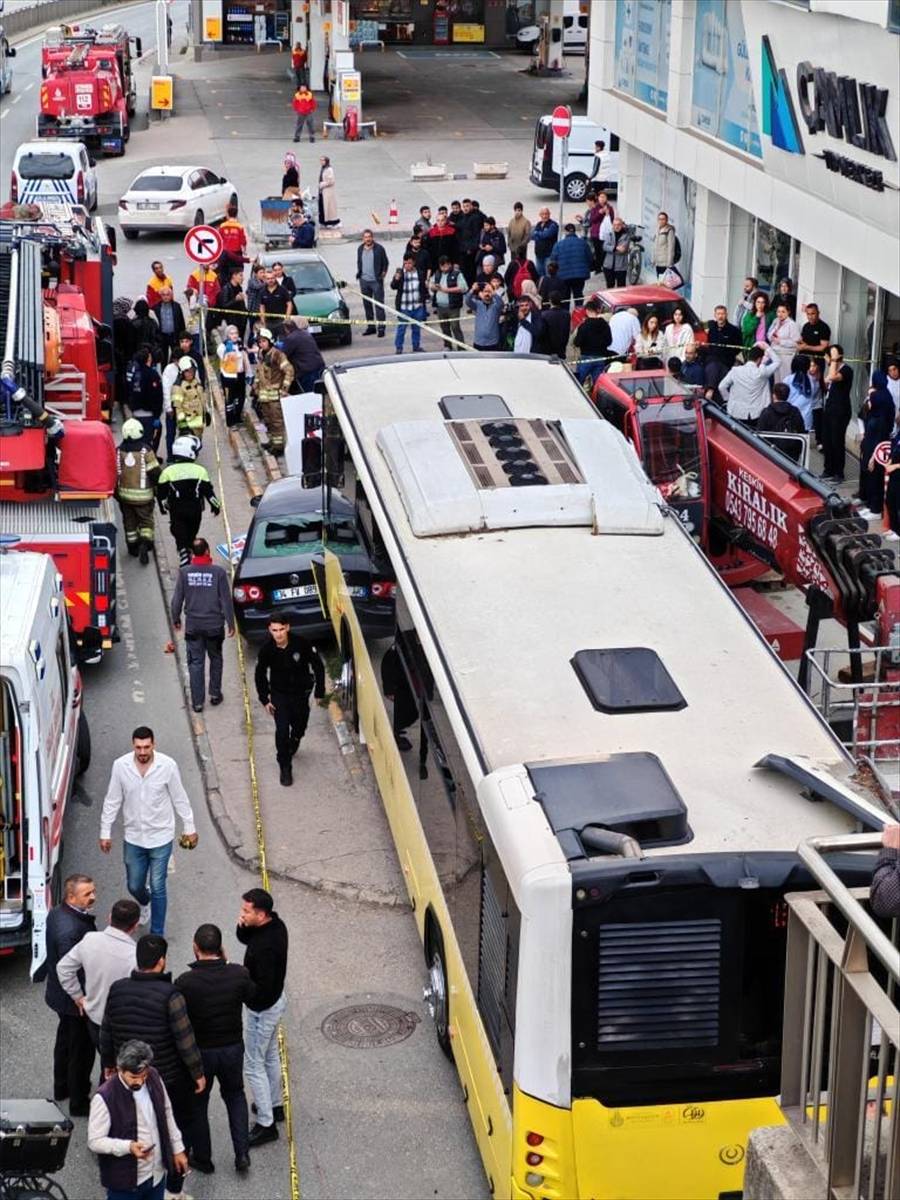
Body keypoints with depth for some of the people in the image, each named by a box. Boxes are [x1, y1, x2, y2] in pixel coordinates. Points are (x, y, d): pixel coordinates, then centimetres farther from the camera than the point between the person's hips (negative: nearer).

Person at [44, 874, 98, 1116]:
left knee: (65, 1041, 28)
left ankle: (62, 1089, 47)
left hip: (60, 994, 10)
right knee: (81, 1050, 8)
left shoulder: (56, 913, -3)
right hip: (77, 1001, -10)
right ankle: (78, 1103, 23)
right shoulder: (70, 929, -35)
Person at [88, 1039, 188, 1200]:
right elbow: (95, 1141, -19)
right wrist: (128, 1147, -32)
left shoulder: (153, 1078, -4)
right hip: (124, 1181, -6)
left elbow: (166, 1115, 11)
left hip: (157, 1174, 6)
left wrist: (177, 1149, 13)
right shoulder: (105, 1098, -24)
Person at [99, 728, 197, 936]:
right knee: (134, 886, 16)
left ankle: (157, 935, 14)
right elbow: (112, 801, -2)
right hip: (133, 838, 2)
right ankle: (145, 903, 52)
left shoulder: (168, 766, -16)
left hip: (161, 837, -2)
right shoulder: (120, 766, -13)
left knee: (157, 888, 0)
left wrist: (189, 828, 3)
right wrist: (105, 832, 2)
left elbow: (180, 799, -3)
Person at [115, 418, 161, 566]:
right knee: (146, 520, 8)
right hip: (143, 495, -3)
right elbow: (154, 472, -12)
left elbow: (114, 472, 1)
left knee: (129, 521, 18)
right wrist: (157, 485, 9)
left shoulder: (118, 451, -5)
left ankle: (132, 547, 26)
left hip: (124, 493, 3)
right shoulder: (146, 451, -15)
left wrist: (116, 491, 14)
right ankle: (145, 543, -13)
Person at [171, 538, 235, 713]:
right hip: (214, 625, 0)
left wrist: (176, 619, 13)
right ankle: (215, 694, 26)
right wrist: (230, 623, 2)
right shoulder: (219, 572, -12)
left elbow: (177, 599, -3)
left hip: (193, 625, 1)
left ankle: (197, 701, 8)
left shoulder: (184, 572, -9)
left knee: (195, 663, 8)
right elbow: (226, 600, -9)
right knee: (215, 659, 20)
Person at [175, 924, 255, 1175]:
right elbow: (251, 995, 5)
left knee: (197, 1103, 20)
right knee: (235, 1095, 27)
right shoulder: (239, 974, -17)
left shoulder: (185, 983, -25)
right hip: (233, 1048, 3)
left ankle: (202, 1159, 33)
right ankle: (242, 1154, 20)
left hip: (199, 1051, -2)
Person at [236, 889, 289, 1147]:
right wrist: (243, 926, -12)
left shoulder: (265, 947, -35)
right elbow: (244, 938, 10)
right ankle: (275, 1105, 43)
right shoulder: (275, 924, -7)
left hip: (262, 1009, -10)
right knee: (271, 1056, 26)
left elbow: (262, 987, -32)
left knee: (253, 1065, 3)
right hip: (276, 1000, 10)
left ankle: (266, 1124, 12)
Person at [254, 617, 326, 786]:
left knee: (299, 727, 18)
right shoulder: (267, 649, -19)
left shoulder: (301, 644, -23)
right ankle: (285, 768, 3)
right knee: (282, 730, -11)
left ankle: (292, 746, 52)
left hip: (300, 692, 1)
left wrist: (320, 692, -7)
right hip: (279, 694, -1)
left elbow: (318, 666, -9)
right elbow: (260, 675, -2)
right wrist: (264, 699, -1)